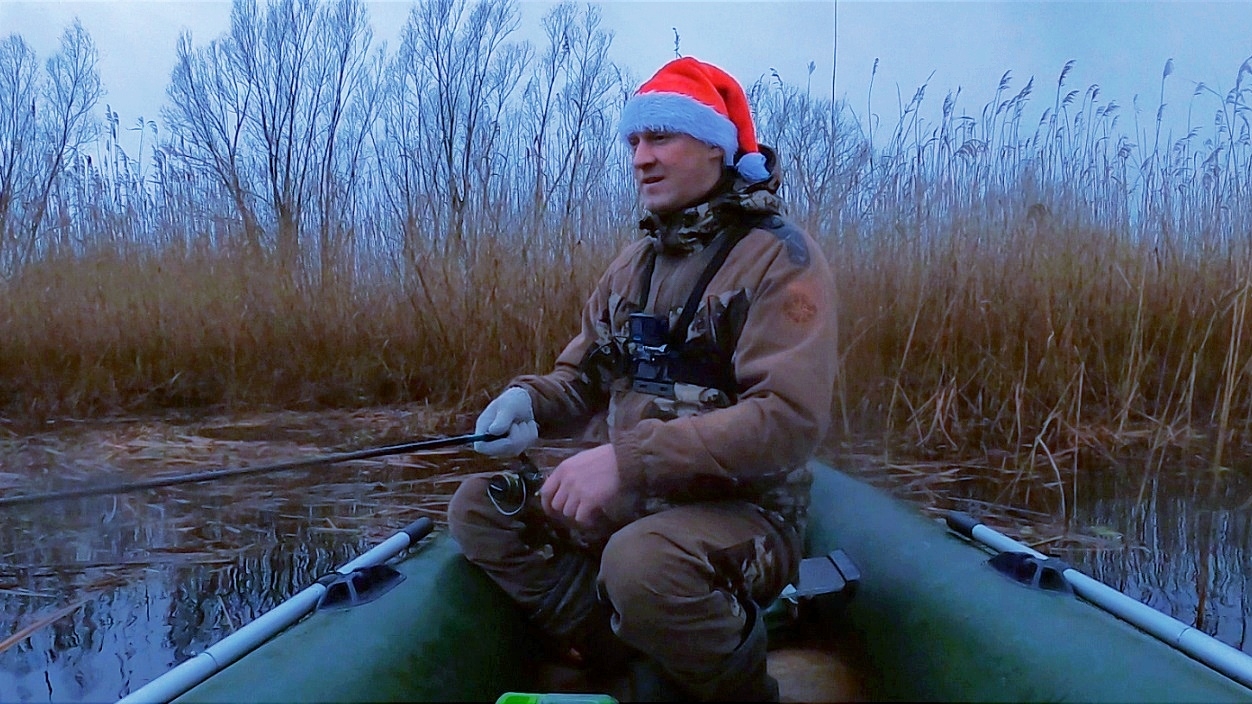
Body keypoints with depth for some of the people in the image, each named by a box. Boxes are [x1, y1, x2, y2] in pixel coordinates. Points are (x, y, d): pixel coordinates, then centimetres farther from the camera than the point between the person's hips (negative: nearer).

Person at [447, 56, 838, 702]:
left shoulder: (780, 258, -13)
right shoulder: (635, 262, 10)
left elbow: (789, 419, -25)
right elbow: (580, 378, 15)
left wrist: (630, 456, -31)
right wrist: (528, 401, -10)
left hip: (743, 507, -7)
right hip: (632, 495, 7)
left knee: (642, 563, -37)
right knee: (479, 510, -3)